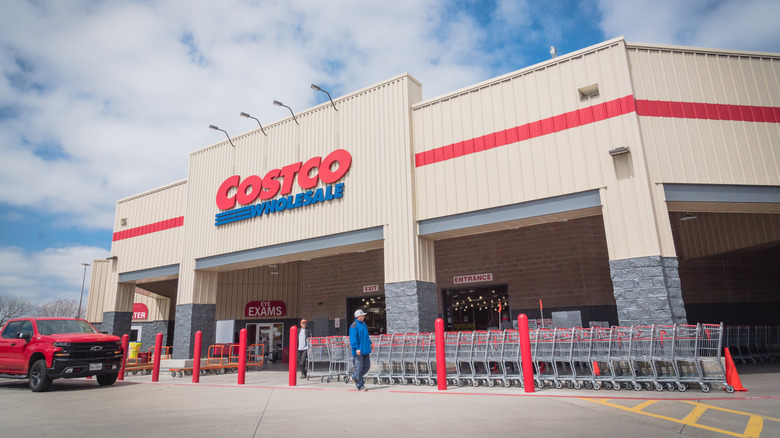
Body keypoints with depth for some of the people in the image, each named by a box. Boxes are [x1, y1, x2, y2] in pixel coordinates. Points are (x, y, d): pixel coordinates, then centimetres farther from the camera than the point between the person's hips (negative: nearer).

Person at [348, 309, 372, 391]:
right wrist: (357, 348, -24)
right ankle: (360, 386, 9)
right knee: (359, 368, -2)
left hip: (366, 350, 9)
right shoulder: (354, 326, -13)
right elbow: (353, 338, -18)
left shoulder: (363, 324, 15)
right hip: (358, 351, -9)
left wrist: (369, 343, 23)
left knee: (367, 366, 10)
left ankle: (355, 378, 28)